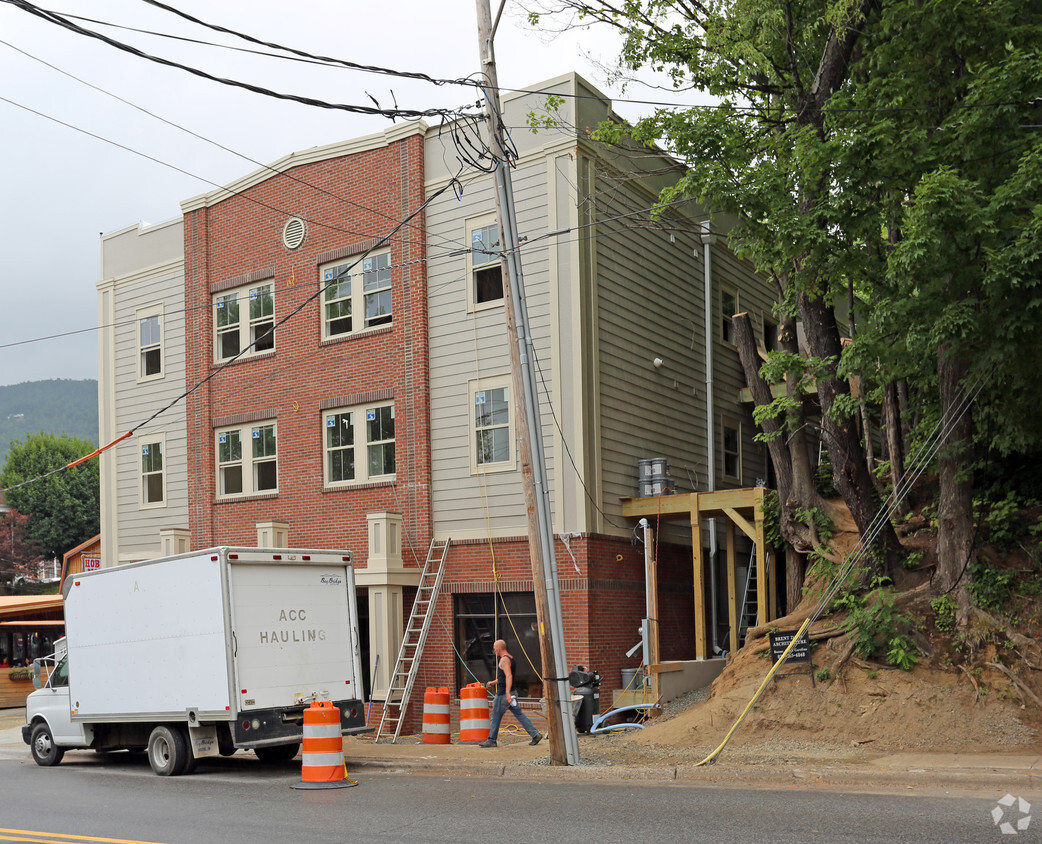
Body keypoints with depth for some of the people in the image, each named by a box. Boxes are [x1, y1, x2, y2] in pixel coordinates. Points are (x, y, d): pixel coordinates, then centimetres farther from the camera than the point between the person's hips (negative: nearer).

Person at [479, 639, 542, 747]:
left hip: (503, 694, -9)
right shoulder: (512, 659, 17)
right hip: (511, 693, 9)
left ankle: (491, 740, 8)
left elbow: (509, 676, -26)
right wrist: (492, 682, 33)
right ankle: (535, 734, -1)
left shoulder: (504, 660, -14)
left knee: (496, 717, 1)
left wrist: (507, 693, -32)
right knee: (519, 714, 7)